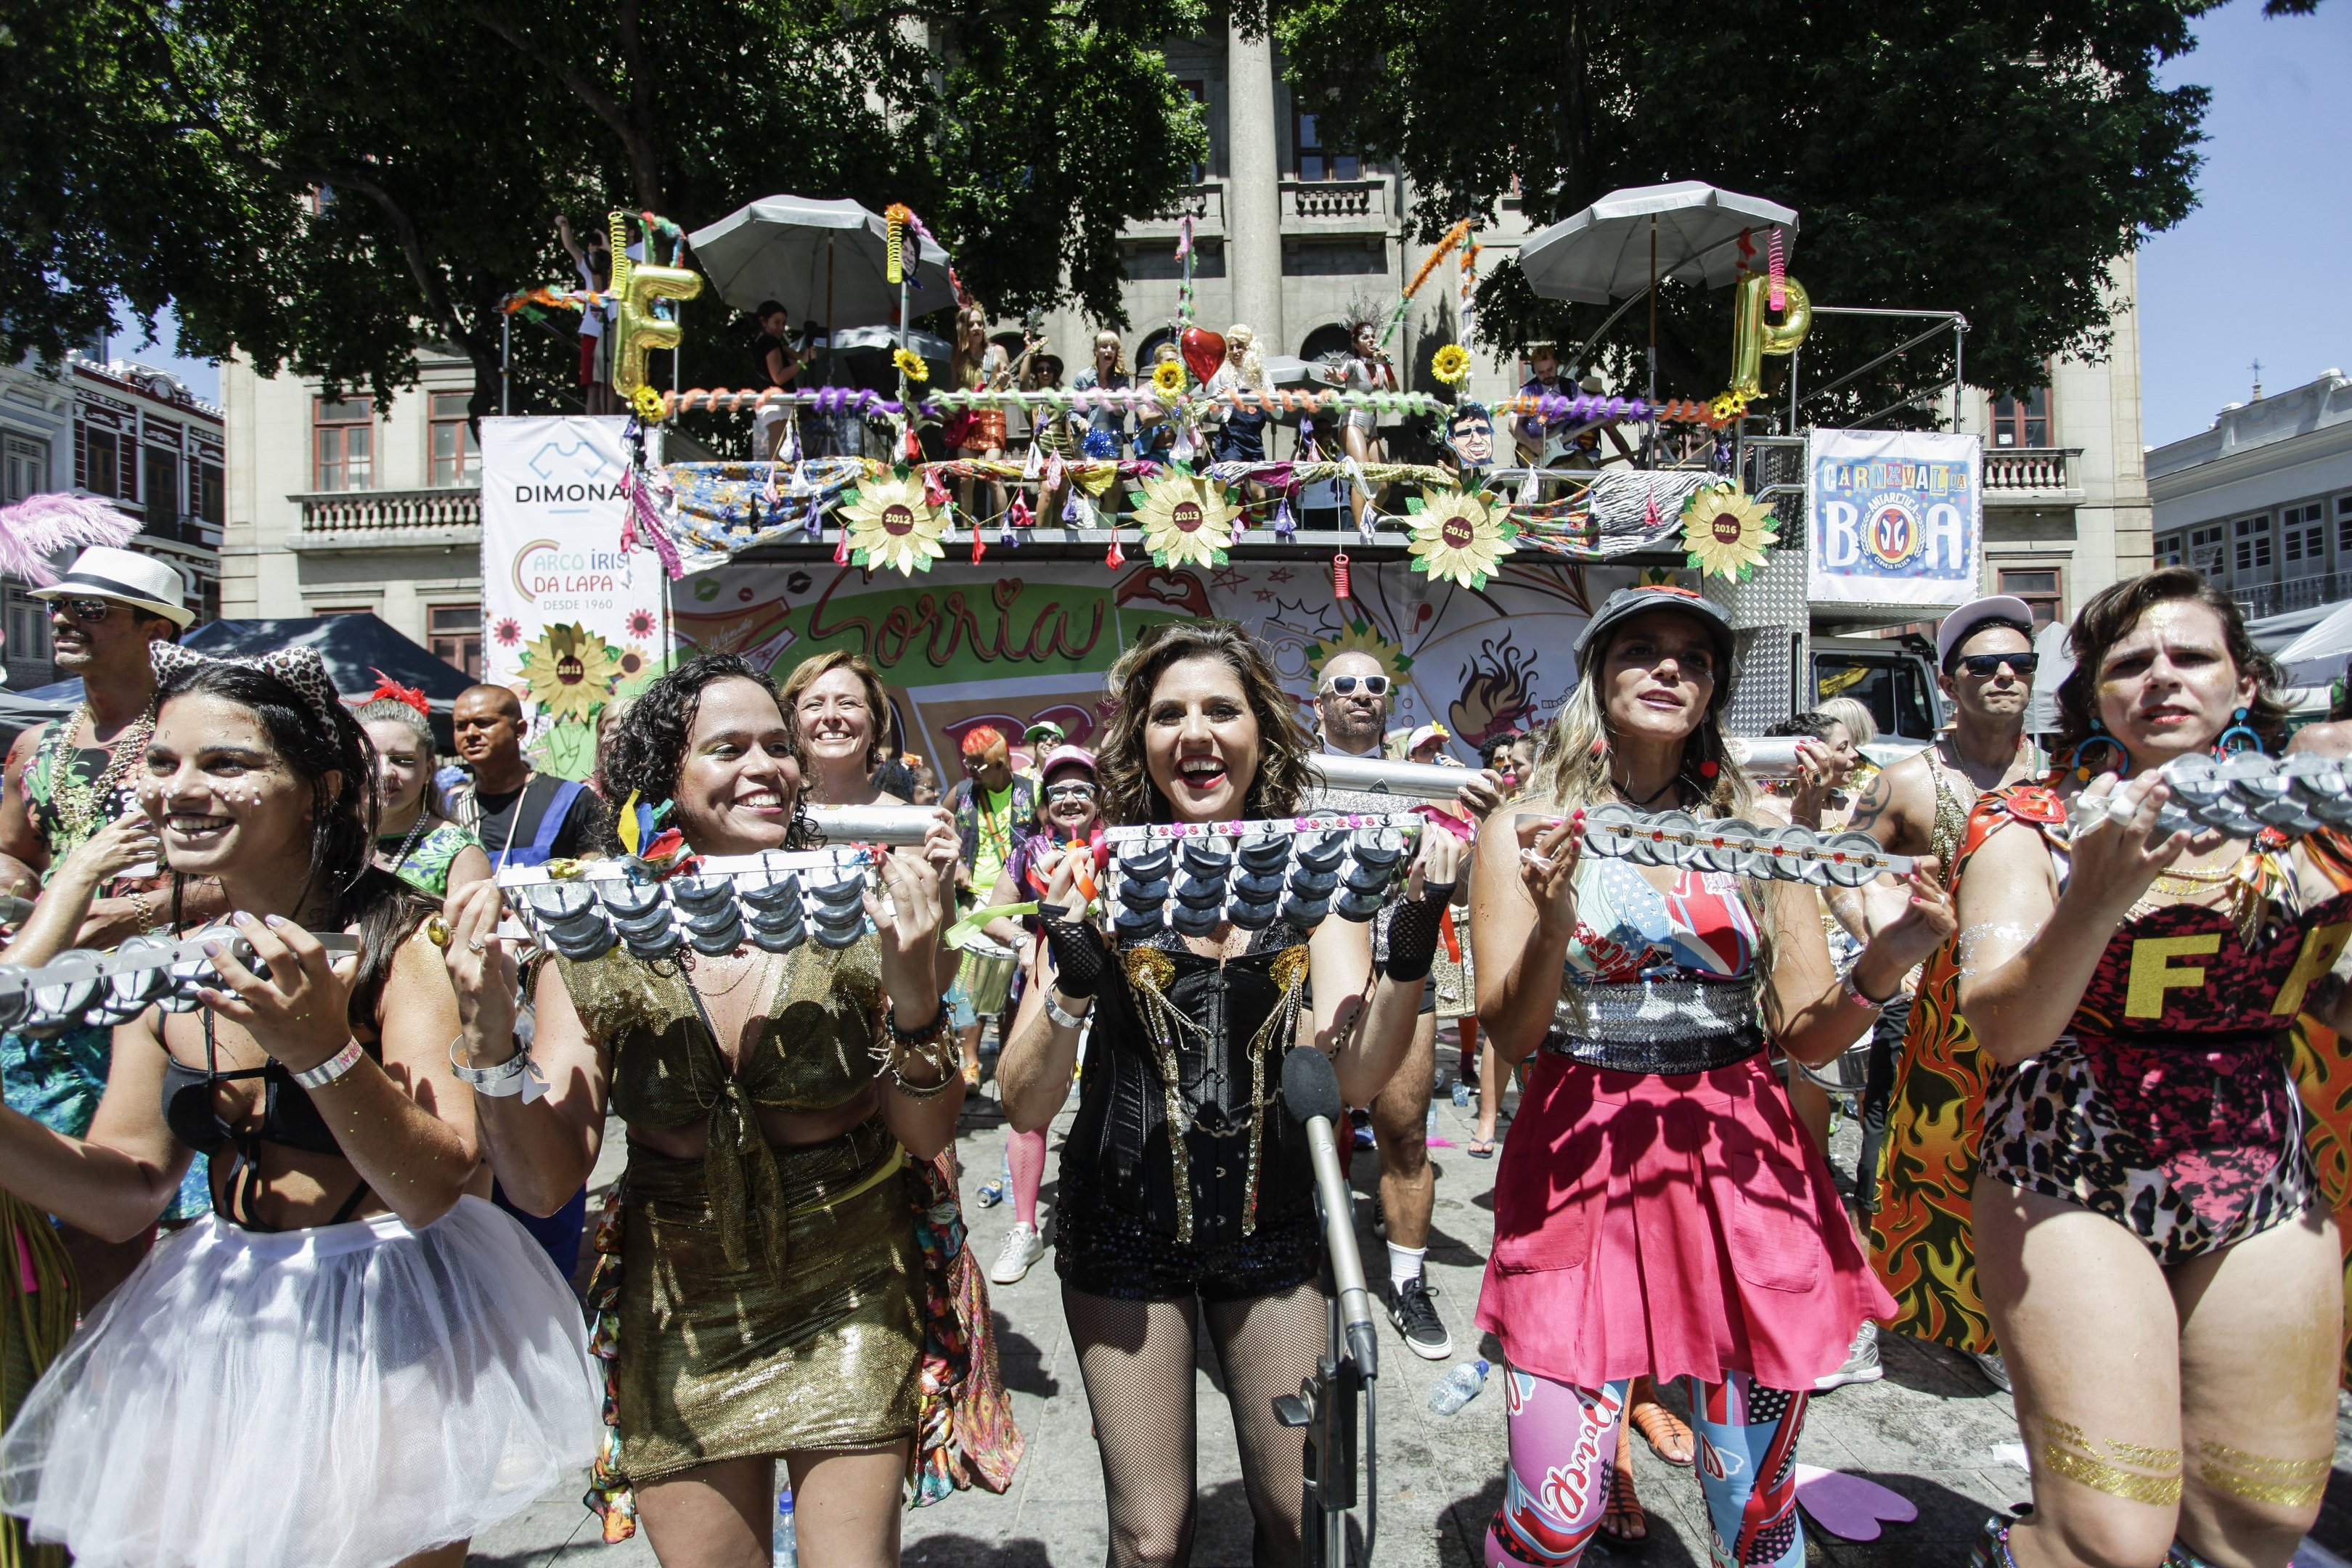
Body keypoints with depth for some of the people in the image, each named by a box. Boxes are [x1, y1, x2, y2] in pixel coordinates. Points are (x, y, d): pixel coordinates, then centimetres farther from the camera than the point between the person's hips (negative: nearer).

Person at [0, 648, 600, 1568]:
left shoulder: (400, 941, -18)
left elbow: (434, 1190, -23)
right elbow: (126, 1193, 4)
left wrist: (323, 1049, -36)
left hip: (391, 1330, -5)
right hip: (218, 1328, 5)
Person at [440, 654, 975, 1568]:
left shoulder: (855, 916, -12)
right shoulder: (599, 944, -9)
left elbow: (929, 1138, -10)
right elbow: (543, 1183, -10)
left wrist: (913, 986, -26)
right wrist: (490, 1031, -24)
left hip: (848, 1303, -1)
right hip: (679, 1316, 1)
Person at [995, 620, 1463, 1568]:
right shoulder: (1099, 878, -11)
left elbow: (1355, 1075, -16)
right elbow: (1026, 1109, -16)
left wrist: (1413, 945, -30)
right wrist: (1073, 982, -33)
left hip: (1273, 1218, 2)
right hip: (1125, 1222, -1)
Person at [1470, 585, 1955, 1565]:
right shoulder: (1528, 830, 0)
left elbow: (1807, 1035, 5)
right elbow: (1507, 1034, -7)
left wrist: (1884, 965, -14)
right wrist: (1554, 916, -25)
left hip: (1740, 1167, 3)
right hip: (1580, 1163, -2)